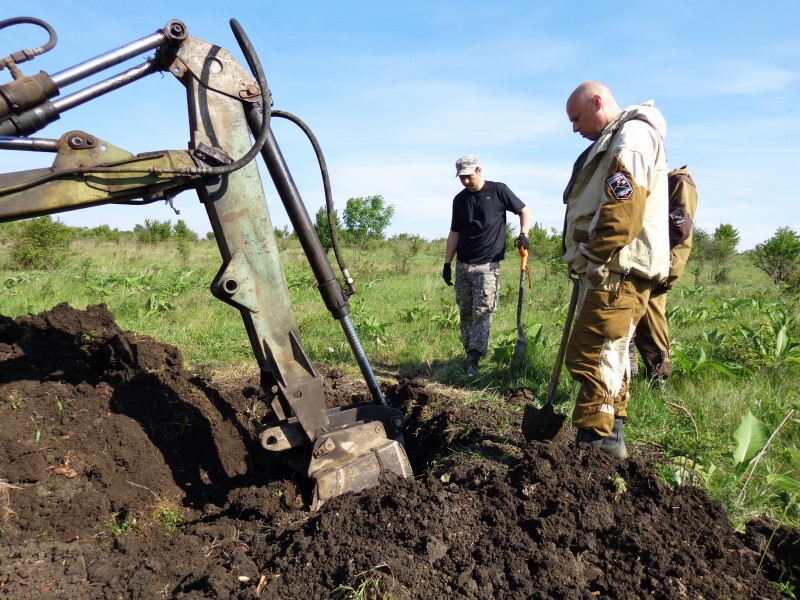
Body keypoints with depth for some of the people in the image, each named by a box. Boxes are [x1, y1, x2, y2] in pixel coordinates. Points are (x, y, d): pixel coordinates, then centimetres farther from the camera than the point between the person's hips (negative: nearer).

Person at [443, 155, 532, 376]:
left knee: (482, 312, -11)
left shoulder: (498, 191, -2)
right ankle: (469, 353, 16)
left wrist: (523, 234, -11)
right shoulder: (459, 199, 9)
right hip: (463, 264, 5)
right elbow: (454, 233, 13)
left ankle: (473, 359, -12)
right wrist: (447, 263, 9)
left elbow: (524, 210, 6)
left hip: (488, 265, -5)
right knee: (465, 312, 7)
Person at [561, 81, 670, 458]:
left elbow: (623, 211, -22)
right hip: (611, 272, 11)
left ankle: (596, 439, -3)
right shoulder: (614, 141, 24)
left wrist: (591, 260, -17)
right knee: (611, 356, 15)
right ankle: (610, 435, 25)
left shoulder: (631, 137, -9)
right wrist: (589, 261, 14)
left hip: (618, 272, -11)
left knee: (590, 356, -10)